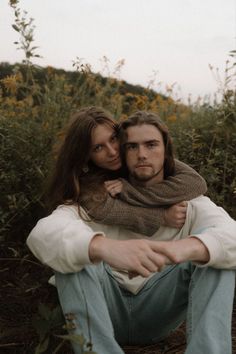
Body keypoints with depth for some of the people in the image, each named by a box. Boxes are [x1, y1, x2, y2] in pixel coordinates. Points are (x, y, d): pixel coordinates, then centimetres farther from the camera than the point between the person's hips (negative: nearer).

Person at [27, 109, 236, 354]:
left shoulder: (188, 201, -2)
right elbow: (43, 233, -27)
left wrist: (186, 247, -46)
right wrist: (103, 247, -49)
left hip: (159, 309, 1)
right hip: (105, 309, 0)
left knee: (213, 249, -21)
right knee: (72, 251, -27)